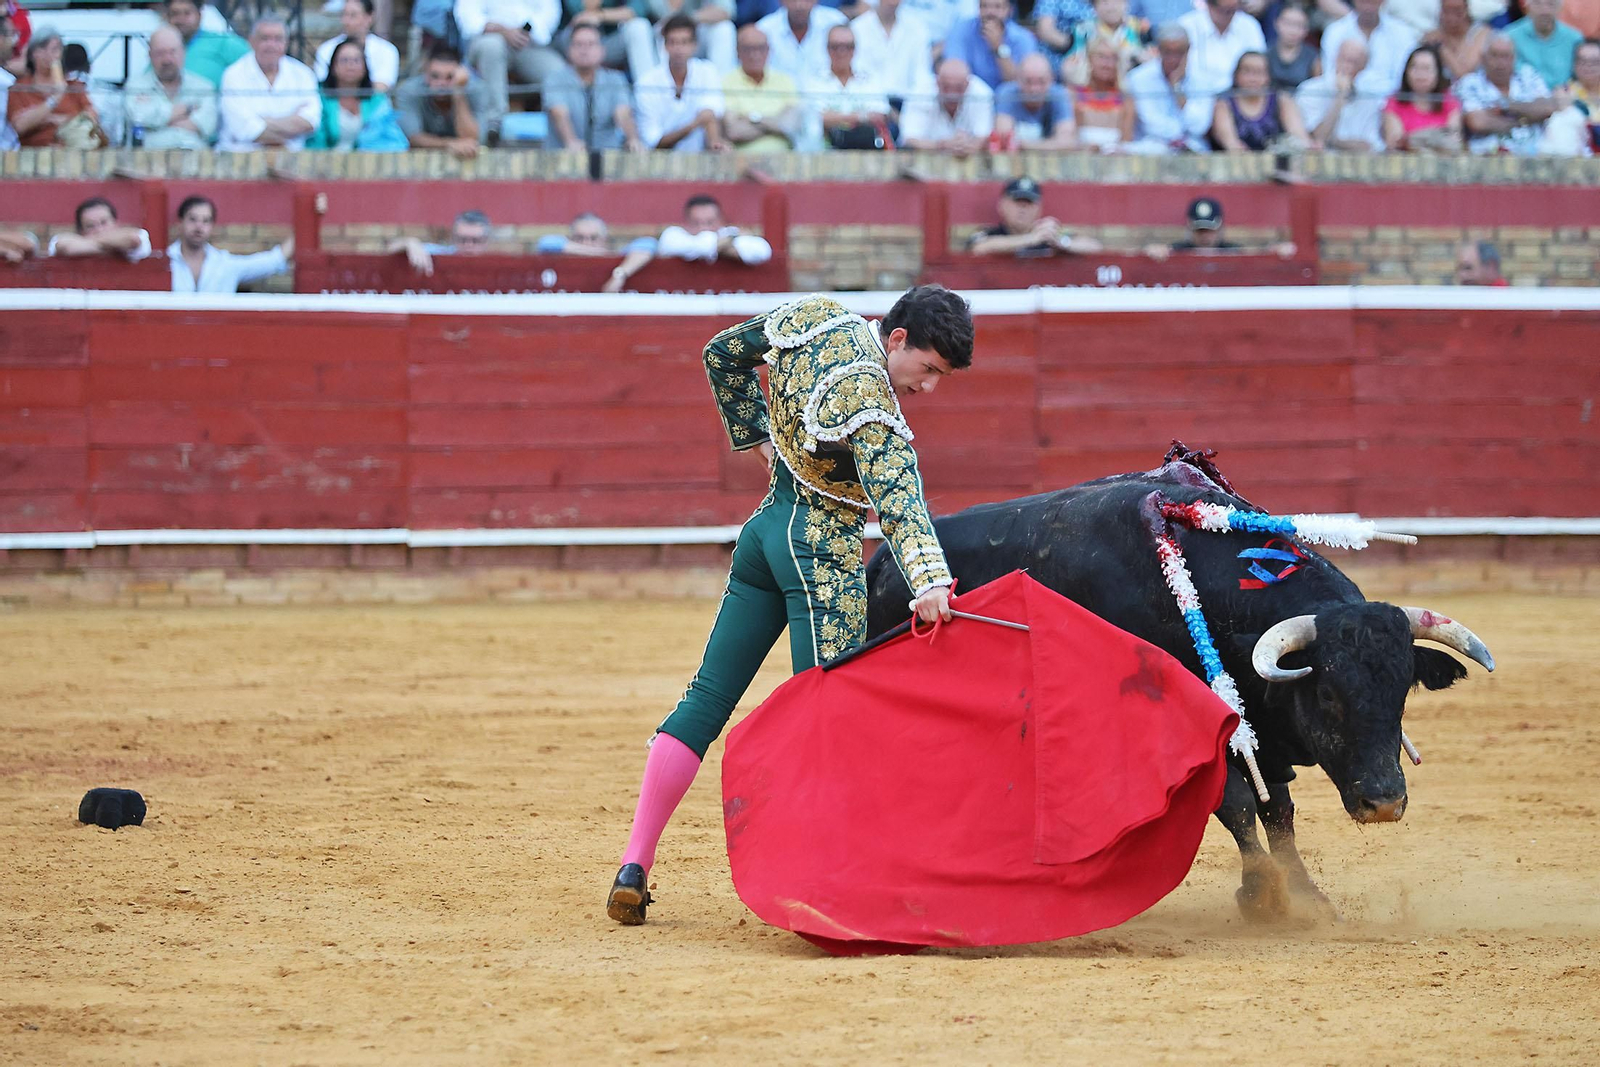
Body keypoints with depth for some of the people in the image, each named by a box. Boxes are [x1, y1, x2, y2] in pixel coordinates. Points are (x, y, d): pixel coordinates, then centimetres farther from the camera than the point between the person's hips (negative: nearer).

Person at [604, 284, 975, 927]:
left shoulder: (814, 318, 0)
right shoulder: (870, 405, -23)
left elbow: (723, 353, 16)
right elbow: (897, 498, -38)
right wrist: (928, 580, -50)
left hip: (767, 529, 8)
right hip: (827, 559, -8)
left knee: (707, 699, 10)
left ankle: (634, 868, 8)